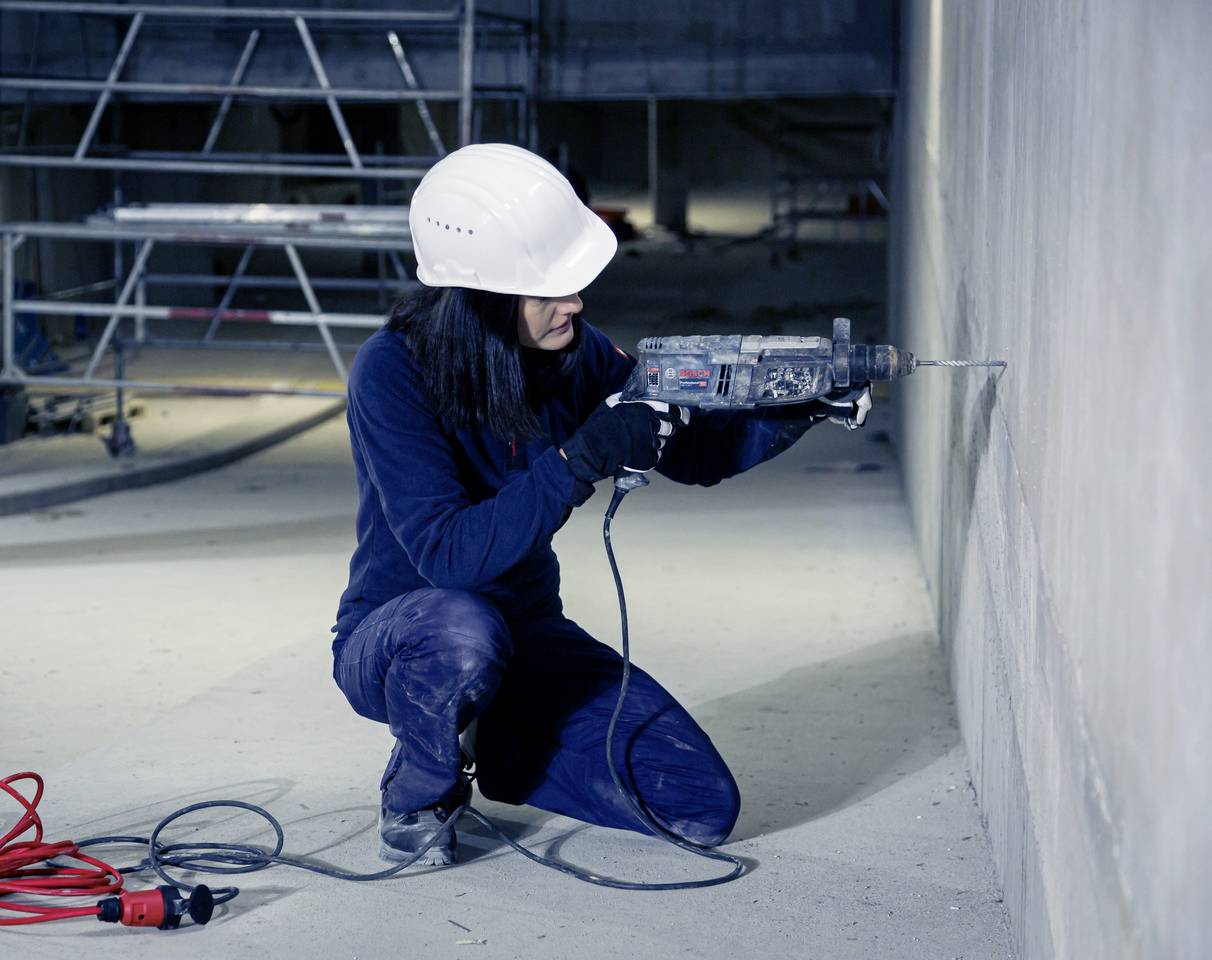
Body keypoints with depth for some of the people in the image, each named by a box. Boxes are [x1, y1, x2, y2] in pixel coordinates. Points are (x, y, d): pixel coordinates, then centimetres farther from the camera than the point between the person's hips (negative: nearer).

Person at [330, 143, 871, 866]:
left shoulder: (573, 350, -8)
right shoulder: (392, 372, -24)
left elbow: (696, 453, 3)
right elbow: (447, 556, -31)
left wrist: (801, 409, -15)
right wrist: (583, 460, -37)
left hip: (529, 633, 5)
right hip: (397, 637, -5)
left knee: (704, 807, -8)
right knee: (464, 630, -42)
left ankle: (494, 747, 14)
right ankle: (416, 794, -9)